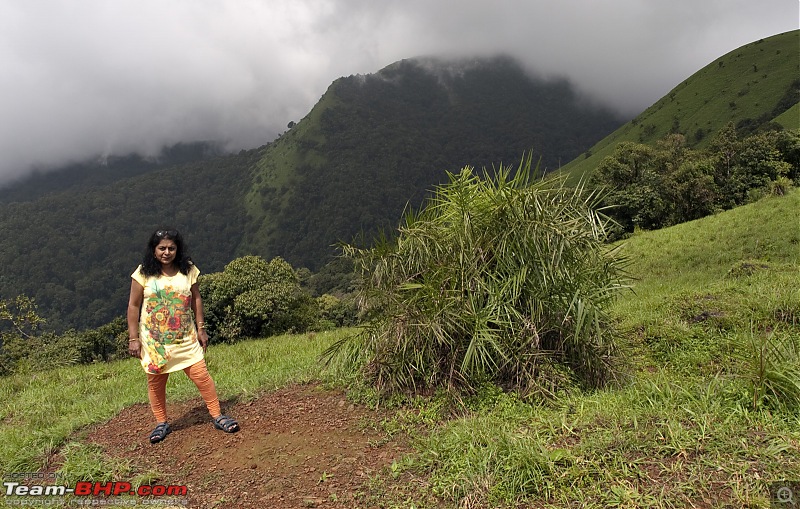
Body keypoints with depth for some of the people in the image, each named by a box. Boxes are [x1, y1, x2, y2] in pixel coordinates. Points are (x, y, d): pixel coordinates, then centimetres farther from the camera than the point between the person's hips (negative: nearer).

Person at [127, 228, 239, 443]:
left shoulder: (188, 270, 0)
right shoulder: (144, 273, -6)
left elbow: (196, 299, 7)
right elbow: (133, 306, -2)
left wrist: (201, 329, 4)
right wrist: (133, 338, -5)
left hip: (185, 337, 1)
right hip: (154, 339, 0)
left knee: (201, 374, -4)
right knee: (156, 381, 9)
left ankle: (217, 416, 8)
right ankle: (161, 423, 27)